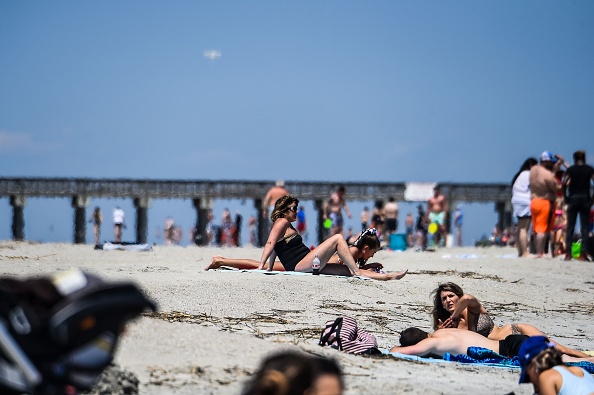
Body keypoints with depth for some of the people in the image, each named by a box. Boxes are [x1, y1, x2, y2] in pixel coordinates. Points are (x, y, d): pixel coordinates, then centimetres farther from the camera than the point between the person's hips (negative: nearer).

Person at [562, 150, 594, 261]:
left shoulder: (571, 169, 0)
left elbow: (564, 183, -13)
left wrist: (565, 196, -2)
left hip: (573, 199, 0)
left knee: (570, 227, 4)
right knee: (584, 228, 3)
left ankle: (568, 254, 0)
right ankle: (583, 254, -2)